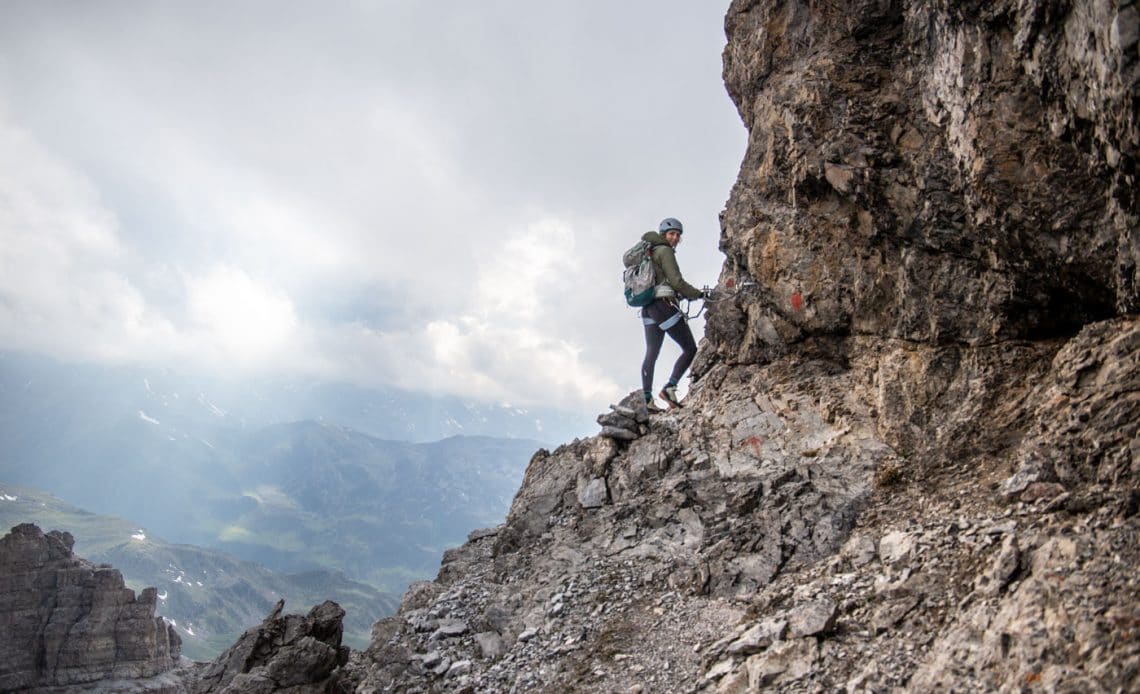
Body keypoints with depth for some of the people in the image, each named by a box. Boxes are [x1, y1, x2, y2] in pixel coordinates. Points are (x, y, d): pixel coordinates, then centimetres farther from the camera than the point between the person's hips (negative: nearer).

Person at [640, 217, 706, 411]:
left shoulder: (650, 252, 22)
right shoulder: (665, 251, -4)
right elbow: (676, 281, -12)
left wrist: (683, 294, 25)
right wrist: (699, 294, -2)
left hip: (648, 308, 9)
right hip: (664, 305, -9)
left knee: (651, 354, 4)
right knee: (690, 348, -1)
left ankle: (647, 398, -3)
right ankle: (670, 387, -12)